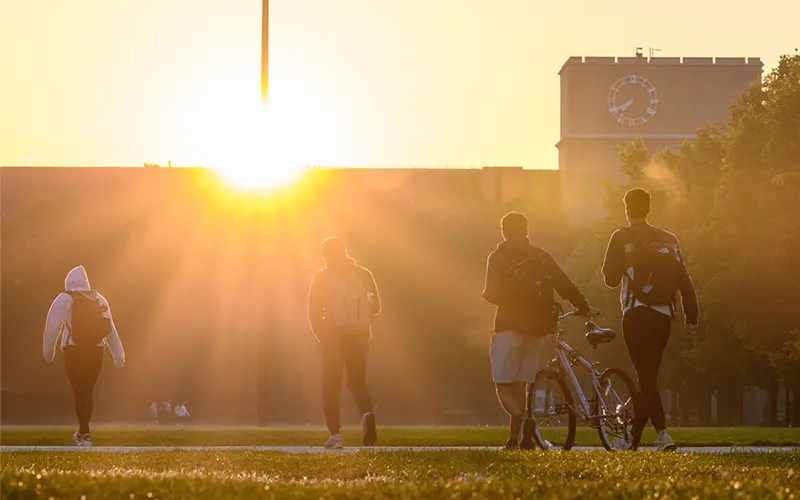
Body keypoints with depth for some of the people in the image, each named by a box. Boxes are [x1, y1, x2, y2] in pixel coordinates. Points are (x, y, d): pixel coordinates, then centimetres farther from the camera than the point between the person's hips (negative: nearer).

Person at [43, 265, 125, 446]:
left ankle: (85, 435, -6)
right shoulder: (99, 300, 11)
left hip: (74, 351, -4)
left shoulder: (64, 299, -2)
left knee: (79, 391, -2)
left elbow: (52, 326, -1)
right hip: (96, 350, 4)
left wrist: (48, 351, 8)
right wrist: (119, 355, 14)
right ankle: (82, 431, 26)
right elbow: (111, 330, 12)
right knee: (88, 390, 16)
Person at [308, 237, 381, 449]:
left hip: (333, 337, -3)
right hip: (360, 336, 3)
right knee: (357, 381, 14)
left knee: (332, 385, 7)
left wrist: (323, 337, 5)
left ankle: (335, 433, -2)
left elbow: (314, 314, -5)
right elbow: (375, 306, 5)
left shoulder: (321, 278, -2)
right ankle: (367, 413, -16)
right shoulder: (363, 275, 6)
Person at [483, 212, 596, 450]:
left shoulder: (498, 258, -3)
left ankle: (521, 420, -27)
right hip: (536, 329, 4)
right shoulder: (541, 257, 7)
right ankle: (515, 437, 6)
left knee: (503, 384, 1)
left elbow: (493, 294, -13)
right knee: (520, 384, 13)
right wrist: (585, 309, 18)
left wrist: (486, 294, 10)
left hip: (509, 327, -4)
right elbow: (566, 286, 4)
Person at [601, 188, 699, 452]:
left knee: (646, 379, -8)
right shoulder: (669, 239, 12)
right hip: (664, 317, 5)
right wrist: (692, 318, 9)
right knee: (648, 378, 14)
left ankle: (663, 435, -26)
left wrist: (608, 269, 17)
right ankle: (634, 440, 21)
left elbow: (611, 278, -6)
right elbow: (685, 281, 8)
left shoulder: (622, 238, -2)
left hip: (636, 315, -5)